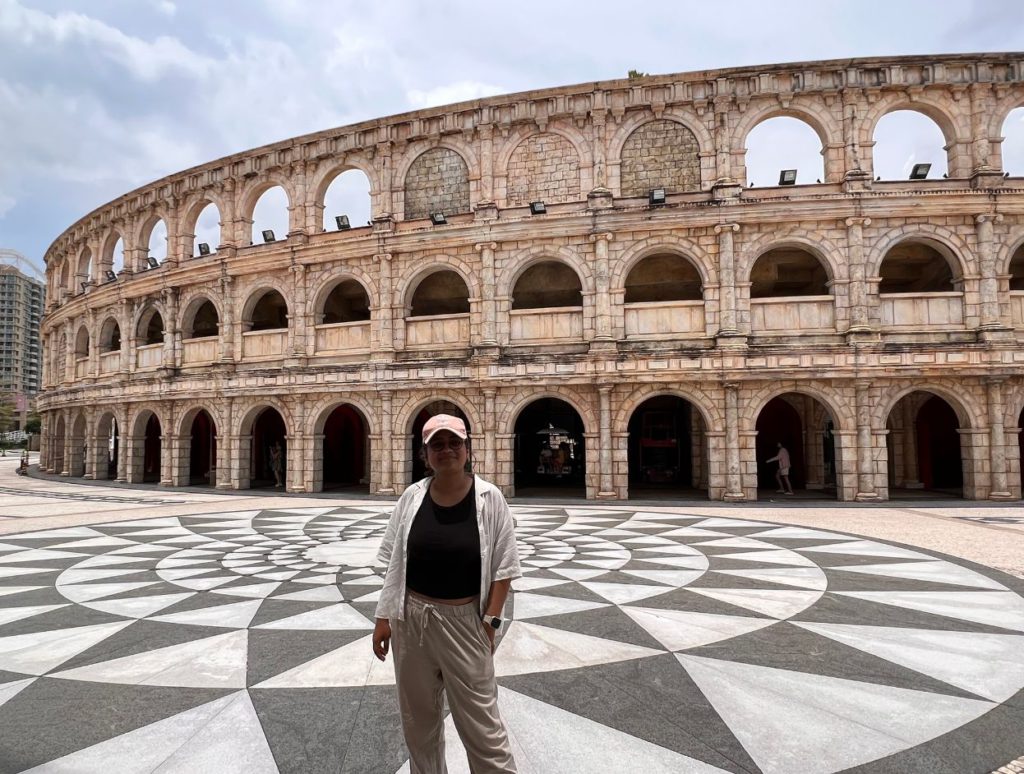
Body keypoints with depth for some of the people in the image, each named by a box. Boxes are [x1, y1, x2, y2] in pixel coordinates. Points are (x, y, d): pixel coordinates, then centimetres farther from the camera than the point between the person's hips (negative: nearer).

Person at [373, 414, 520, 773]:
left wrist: (490, 620, -10)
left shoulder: (489, 498, -10)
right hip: (412, 619, 3)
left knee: (480, 721, 4)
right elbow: (394, 564, 4)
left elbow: (503, 568, -6)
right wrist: (384, 616, 3)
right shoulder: (411, 497, -2)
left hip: (464, 621, -3)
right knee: (418, 718, 19)